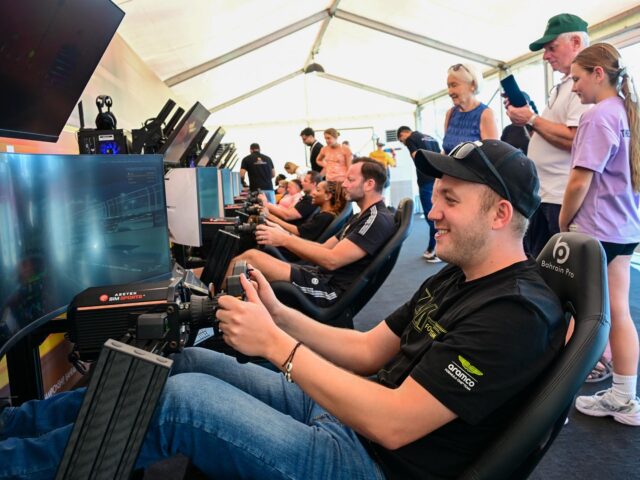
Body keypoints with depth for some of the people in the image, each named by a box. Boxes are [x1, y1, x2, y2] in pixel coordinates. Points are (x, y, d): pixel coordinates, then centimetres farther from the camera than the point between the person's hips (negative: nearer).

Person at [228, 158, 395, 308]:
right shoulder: (362, 217, 20)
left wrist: (285, 240, -15)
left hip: (331, 289, -10)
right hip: (323, 276, 10)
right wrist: (282, 236, 2)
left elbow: (332, 260, -22)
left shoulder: (378, 220, -13)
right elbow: (325, 249, 16)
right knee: (239, 264, 2)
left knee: (251, 257, -17)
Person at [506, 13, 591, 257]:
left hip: (564, 198, -10)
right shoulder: (562, 86, 19)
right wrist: (524, 116, 7)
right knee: (534, 263, 17)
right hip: (544, 193, 10)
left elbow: (574, 139, -24)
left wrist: (531, 119, -13)